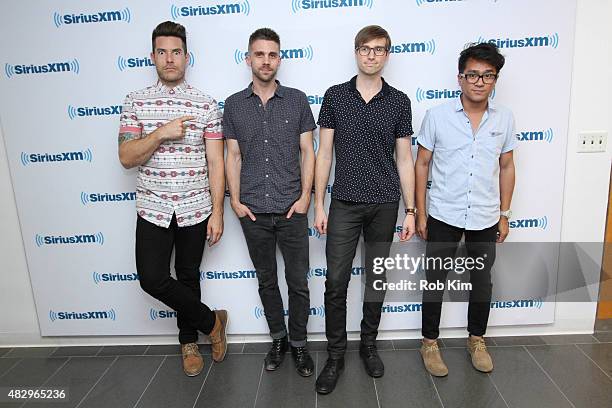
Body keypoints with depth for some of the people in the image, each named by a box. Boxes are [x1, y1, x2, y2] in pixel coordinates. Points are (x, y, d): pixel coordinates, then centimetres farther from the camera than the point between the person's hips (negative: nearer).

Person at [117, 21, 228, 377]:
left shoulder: (206, 105, -2)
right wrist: (160, 134, -20)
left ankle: (189, 341, 35)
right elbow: (126, 158, -5)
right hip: (153, 210, 1)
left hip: (195, 211, -1)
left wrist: (217, 213, -8)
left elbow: (216, 162, -4)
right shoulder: (136, 102, 2)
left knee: (188, 277, 11)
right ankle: (211, 321, 18)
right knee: (153, 279, -6)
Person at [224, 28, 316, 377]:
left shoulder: (297, 100, 2)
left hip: (292, 210, -1)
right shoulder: (234, 105, 5)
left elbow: (307, 152, 1)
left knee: (298, 282, 6)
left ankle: (299, 342, 26)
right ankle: (278, 338, 33)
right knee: (267, 280, 15)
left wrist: (305, 196, -7)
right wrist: (236, 200, -1)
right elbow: (234, 156, 7)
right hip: (253, 211, 2)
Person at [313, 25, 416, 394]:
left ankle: (369, 345, 31)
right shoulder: (335, 96, 3)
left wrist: (410, 210, 2)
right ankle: (335, 355, 18)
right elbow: (324, 153, 2)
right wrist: (319, 205, -2)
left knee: (377, 279, 12)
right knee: (336, 282, 1)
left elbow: (405, 159, 5)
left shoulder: (399, 101, 4)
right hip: (344, 204, -1)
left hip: (384, 205, 1)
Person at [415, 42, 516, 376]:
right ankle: (430, 343, 27)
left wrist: (504, 214, 7)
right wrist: (419, 213, -5)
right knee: (435, 281, 9)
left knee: (482, 282, 16)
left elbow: (506, 168, 8)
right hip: (443, 216, -2)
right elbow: (422, 164, -4)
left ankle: (477, 340, 37)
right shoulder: (437, 116, -8)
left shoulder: (504, 119, 0)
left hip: (486, 219, 3)